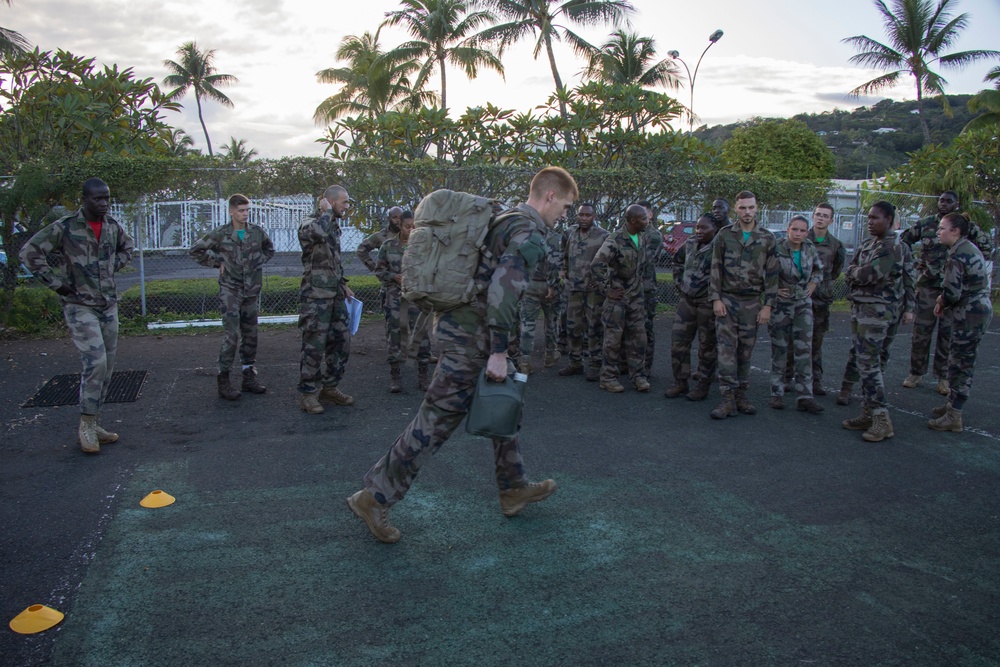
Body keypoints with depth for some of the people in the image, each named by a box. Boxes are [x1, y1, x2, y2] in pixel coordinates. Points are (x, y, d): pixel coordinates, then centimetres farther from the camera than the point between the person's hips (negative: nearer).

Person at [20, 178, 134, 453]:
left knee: (106, 368, 8)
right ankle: (86, 425, -2)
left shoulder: (113, 226, 5)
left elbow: (127, 247, 26)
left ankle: (92, 424, 19)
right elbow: (29, 252, -8)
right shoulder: (65, 227, -12)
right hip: (80, 306, -6)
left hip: (109, 305, 6)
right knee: (95, 363, -17)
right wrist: (55, 283, -10)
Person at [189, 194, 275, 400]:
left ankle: (249, 378, 19)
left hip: (252, 290, 4)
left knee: (250, 335, 9)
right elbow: (195, 251, 4)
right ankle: (223, 380, -1)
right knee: (231, 334, -10)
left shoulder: (258, 232, 2)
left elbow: (269, 250, 22)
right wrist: (217, 262, -1)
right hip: (230, 290, -4)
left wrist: (258, 262, 7)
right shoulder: (220, 234, -6)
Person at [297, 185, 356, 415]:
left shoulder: (334, 226, 15)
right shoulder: (308, 224, -10)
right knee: (314, 346, -3)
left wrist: (343, 284, 19)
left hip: (336, 295, 8)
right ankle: (307, 394, 8)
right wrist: (326, 212, -18)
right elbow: (319, 232, -36)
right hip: (316, 297, -8)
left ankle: (329, 388, 23)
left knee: (341, 342, 11)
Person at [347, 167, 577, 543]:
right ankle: (374, 497, 5)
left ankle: (513, 488, 31)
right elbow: (502, 290, -27)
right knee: (436, 420, -4)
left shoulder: (505, 220, 16)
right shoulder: (530, 235, -14)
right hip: (469, 334, -10)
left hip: (454, 319, 10)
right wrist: (498, 353, -24)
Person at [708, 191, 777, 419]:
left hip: (752, 301, 1)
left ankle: (741, 395, 16)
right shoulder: (725, 235, 2)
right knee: (727, 348, -7)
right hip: (727, 299, -1)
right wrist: (716, 299, -5)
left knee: (746, 350, 6)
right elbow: (716, 268, 2)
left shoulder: (767, 238, 4)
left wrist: (767, 305, -2)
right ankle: (728, 398, -6)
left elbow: (771, 274, 4)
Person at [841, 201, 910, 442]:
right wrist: (860, 272, -7)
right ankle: (868, 414, 18)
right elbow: (848, 274, 12)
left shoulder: (892, 246, -11)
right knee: (863, 362, 11)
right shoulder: (867, 244, 16)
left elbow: (871, 274, -21)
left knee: (869, 363, -12)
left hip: (877, 308, -9)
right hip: (858, 306, 9)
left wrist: (856, 271, -3)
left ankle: (882, 420, -8)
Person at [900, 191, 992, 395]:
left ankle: (943, 377, 13)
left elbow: (986, 246, 10)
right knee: (921, 330, 3)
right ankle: (916, 373, 14)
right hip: (927, 284, 1)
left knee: (948, 332, 3)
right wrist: (915, 262, 4)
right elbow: (904, 240, 15)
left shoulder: (967, 226, 3)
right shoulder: (926, 224, 5)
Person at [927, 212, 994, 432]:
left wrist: (941, 302, -2)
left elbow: (951, 292, -24)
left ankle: (953, 417, 3)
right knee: (960, 362, 18)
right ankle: (952, 404, 30)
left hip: (969, 315, -10)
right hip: (981, 309, 10)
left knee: (960, 365, -3)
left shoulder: (957, 256, -19)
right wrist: (944, 301, 5)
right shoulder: (970, 248, 12)